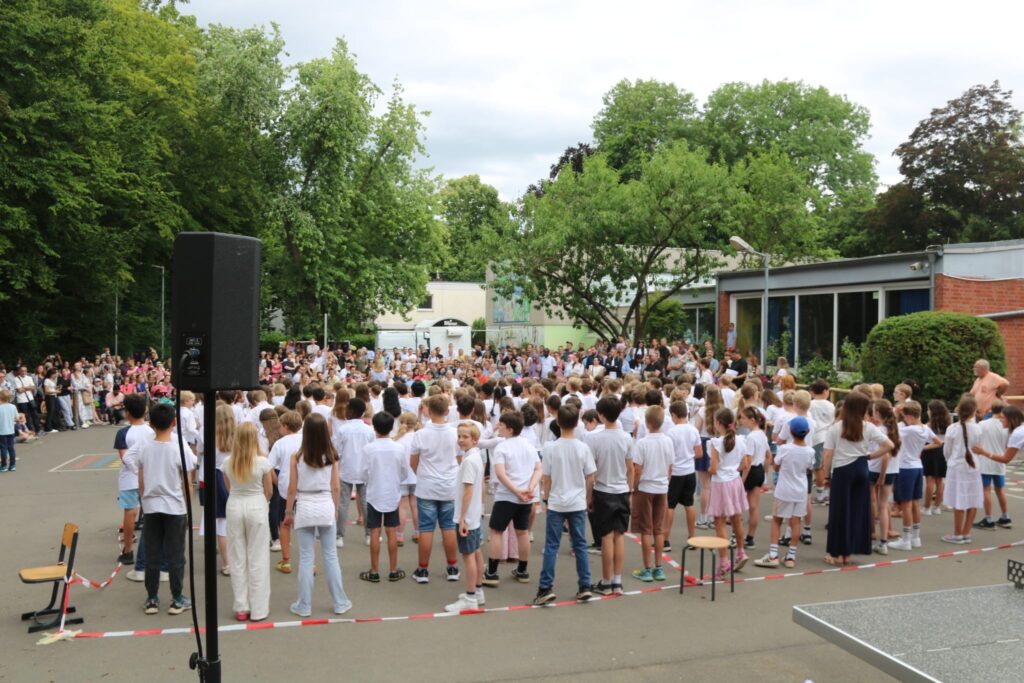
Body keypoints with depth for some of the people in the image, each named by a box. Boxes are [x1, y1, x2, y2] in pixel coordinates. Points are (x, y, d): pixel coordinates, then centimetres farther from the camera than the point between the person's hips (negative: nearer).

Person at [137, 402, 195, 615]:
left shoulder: (143, 447, -4)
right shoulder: (179, 449, -13)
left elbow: (141, 482, 1)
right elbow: (187, 485, -9)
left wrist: (144, 500, 14)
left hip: (151, 507, 3)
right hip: (175, 508, -3)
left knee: (151, 556, 12)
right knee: (175, 556, 6)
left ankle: (151, 599, 19)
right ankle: (177, 600, 12)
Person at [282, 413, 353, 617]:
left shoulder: (297, 457, -8)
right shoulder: (331, 456, -4)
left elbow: (292, 489, -5)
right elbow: (336, 488, 0)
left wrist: (288, 512, 6)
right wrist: (335, 509, 14)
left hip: (304, 508, -1)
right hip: (326, 507, 1)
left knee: (306, 558, 6)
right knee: (331, 556, 10)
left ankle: (304, 606, 13)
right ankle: (340, 602, 17)